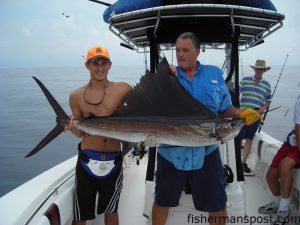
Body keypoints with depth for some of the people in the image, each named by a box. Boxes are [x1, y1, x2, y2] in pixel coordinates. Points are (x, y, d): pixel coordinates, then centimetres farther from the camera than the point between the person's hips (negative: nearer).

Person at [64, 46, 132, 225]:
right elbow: (81, 132, 7)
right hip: (87, 160, 1)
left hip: (114, 160, 0)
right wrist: (72, 128, -12)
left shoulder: (123, 89, -5)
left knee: (111, 210, 19)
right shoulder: (77, 96, 1)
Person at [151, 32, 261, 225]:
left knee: (217, 205, 13)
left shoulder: (215, 74, 2)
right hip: (171, 151, 0)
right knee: (162, 200, 18)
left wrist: (242, 113, -13)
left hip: (206, 151, 0)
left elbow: (225, 109, 5)